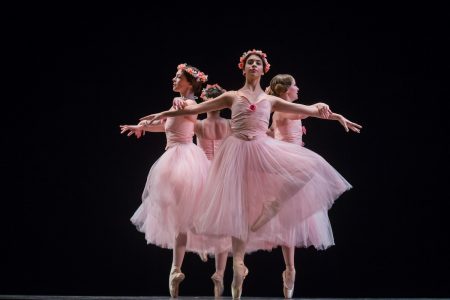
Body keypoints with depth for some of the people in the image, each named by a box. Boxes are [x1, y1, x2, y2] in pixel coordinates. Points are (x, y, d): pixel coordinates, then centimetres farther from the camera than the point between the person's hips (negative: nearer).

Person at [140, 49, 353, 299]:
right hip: (237, 151, -2)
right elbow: (196, 108, 13)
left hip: (263, 150, 2)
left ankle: (272, 204, -10)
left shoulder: (270, 100, 17)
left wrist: (319, 109, -13)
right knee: (239, 208, -8)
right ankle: (238, 264, -5)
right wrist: (165, 113, 9)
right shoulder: (232, 96, 13)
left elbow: (302, 109, 9)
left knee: (310, 166, -19)